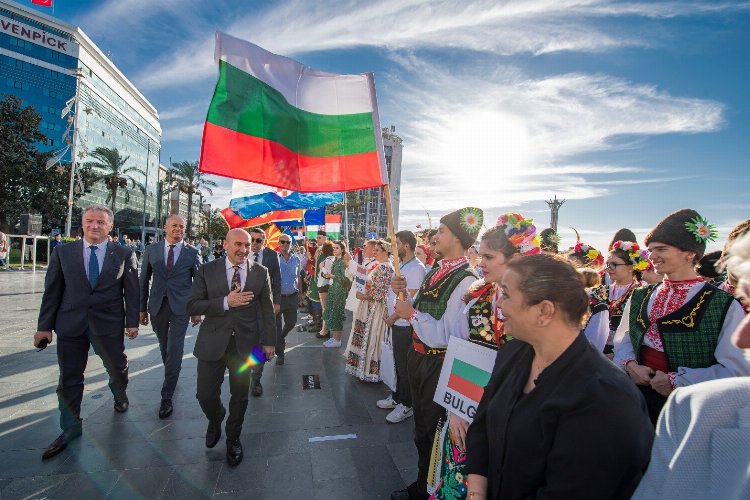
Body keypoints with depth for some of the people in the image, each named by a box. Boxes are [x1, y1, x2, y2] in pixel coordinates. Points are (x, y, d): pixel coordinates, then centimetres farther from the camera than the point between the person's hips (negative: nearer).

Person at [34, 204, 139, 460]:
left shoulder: (124, 254, -2)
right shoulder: (62, 252, 2)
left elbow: (131, 290, -1)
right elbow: (52, 291, 3)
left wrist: (132, 321, -3)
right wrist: (45, 325, 1)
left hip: (109, 324, -1)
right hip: (70, 324, 1)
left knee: (117, 367, 16)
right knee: (69, 379, 9)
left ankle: (120, 396, 47)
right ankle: (70, 428, 27)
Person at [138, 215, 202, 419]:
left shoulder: (192, 253, -3)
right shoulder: (151, 250, 3)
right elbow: (144, 280, 7)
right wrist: (142, 308, 6)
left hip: (180, 307, -3)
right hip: (157, 306, 3)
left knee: (174, 351, -4)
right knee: (164, 348, 17)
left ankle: (167, 397, 6)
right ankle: (171, 377, 40)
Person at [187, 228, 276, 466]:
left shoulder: (260, 272, -2)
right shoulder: (207, 270, -4)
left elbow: (267, 309, 1)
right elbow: (192, 306, -8)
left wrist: (270, 341, 1)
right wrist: (226, 302, -21)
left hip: (245, 343, 0)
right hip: (213, 343, 0)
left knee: (240, 396, 12)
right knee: (205, 395, 6)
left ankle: (233, 438, 39)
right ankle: (215, 420, 42)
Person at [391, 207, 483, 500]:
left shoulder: (466, 281, -24)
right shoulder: (435, 271, 4)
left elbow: (446, 335, -27)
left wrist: (412, 314, -19)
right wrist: (404, 294, -3)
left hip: (438, 364, -9)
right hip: (418, 356, 9)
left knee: (435, 431, 14)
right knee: (421, 425, 25)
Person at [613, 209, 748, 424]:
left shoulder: (725, 306, -8)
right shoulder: (640, 297, 6)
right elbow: (622, 339, 11)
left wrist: (677, 381, -19)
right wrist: (629, 364, -8)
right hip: (638, 395, 4)